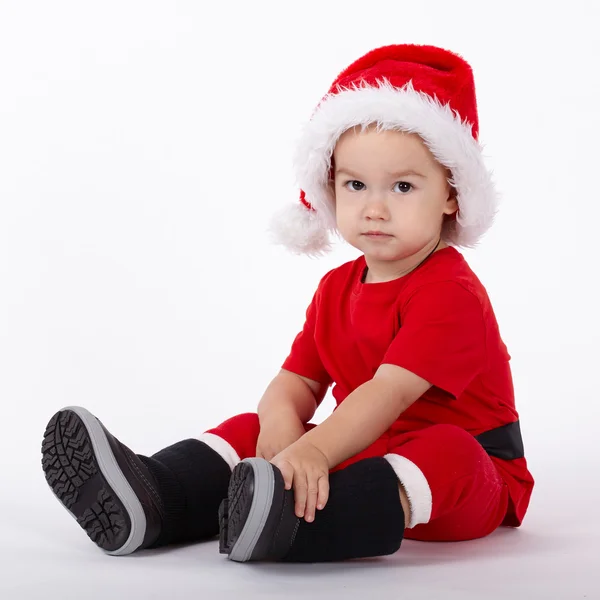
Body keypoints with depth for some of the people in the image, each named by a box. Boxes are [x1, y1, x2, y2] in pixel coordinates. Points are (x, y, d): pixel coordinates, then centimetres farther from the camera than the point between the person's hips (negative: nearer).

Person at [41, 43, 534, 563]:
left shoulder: (452, 293, -18)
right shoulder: (337, 289, 9)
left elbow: (389, 391, -30)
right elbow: (297, 380, 2)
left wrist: (314, 451, -44)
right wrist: (281, 424, -23)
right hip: (360, 450, 7)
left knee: (447, 453, -38)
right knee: (254, 428, -4)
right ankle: (155, 505, -27)